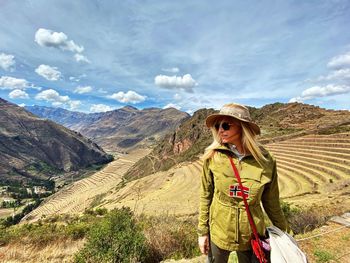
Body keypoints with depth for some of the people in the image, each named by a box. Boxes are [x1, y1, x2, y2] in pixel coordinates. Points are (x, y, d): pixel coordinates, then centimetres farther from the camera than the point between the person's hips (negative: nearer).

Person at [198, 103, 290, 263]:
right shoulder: (212, 156, -16)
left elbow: (271, 202, 0)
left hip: (251, 234, 1)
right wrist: (202, 231, -2)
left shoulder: (265, 160, -14)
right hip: (218, 232, 0)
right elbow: (205, 196, -7)